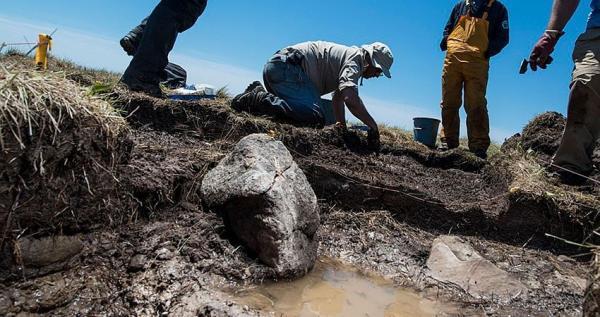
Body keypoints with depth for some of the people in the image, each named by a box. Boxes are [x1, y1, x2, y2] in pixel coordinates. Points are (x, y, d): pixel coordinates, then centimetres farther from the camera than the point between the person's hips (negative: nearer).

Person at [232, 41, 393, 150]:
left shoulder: (348, 59, 24)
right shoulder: (355, 59, -7)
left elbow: (338, 96, 30)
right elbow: (350, 98, -24)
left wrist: (341, 124, 19)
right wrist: (373, 126, -14)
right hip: (286, 66, -11)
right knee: (316, 117, -25)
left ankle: (258, 93, 9)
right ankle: (258, 99, -22)